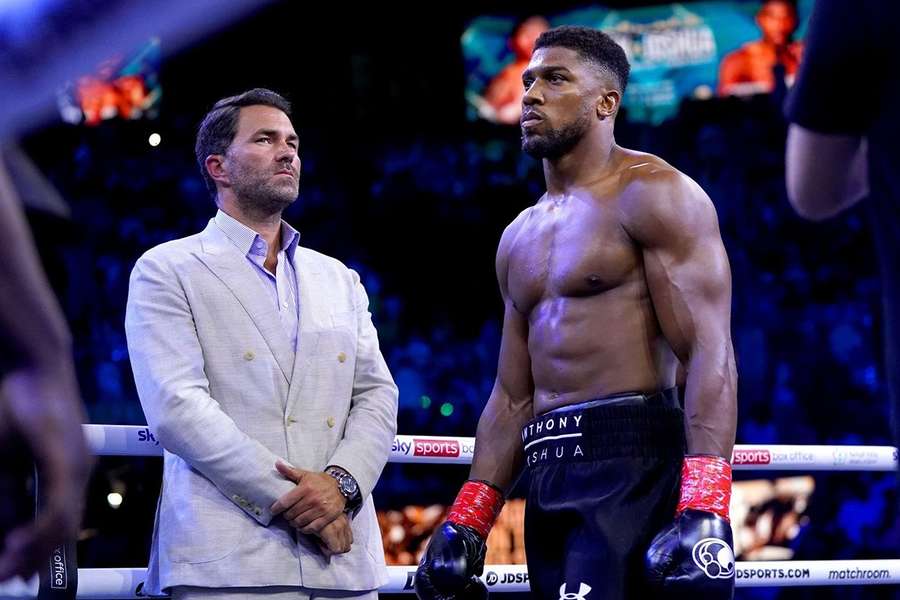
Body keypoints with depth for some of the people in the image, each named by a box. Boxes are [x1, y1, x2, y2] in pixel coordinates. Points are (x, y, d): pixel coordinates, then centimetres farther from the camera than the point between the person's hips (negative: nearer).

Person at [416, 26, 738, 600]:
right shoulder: (520, 237, 22)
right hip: (551, 480, 8)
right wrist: (466, 523, 16)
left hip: (633, 467, -8)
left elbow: (710, 350, -12)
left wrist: (704, 510, -23)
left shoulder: (652, 195, -2)